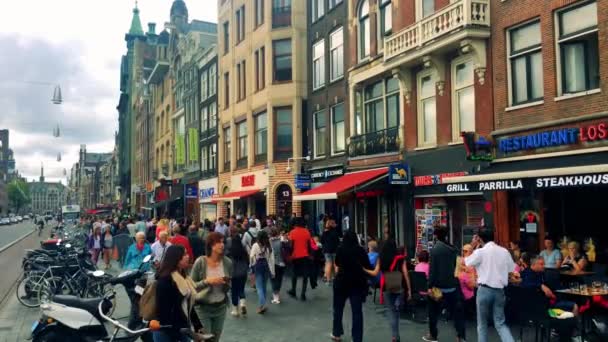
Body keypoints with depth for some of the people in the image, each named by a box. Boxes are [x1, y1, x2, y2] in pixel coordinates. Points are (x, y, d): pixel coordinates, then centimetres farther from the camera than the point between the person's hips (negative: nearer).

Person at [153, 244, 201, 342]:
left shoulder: (184, 277, 10)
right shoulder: (165, 279, -16)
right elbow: (162, 309, -20)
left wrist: (198, 326, 10)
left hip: (183, 328, 8)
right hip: (166, 331, -8)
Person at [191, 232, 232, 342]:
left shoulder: (227, 262, -6)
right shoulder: (200, 262, -15)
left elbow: (227, 289, 5)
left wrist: (226, 284, -17)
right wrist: (207, 281, -24)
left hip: (221, 307, 4)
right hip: (202, 308, -3)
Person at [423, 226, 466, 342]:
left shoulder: (435, 249, -14)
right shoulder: (453, 249, 5)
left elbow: (432, 269, -17)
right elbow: (455, 266, 13)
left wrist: (430, 285, -15)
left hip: (439, 284, -5)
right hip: (452, 284, 5)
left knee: (433, 311, 10)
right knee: (456, 310, 9)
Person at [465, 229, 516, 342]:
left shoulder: (480, 252, -9)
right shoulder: (504, 251, 4)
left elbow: (465, 262, 2)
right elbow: (512, 269, 9)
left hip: (485, 289, -4)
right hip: (500, 290, 4)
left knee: (482, 323, 11)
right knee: (500, 323, 10)